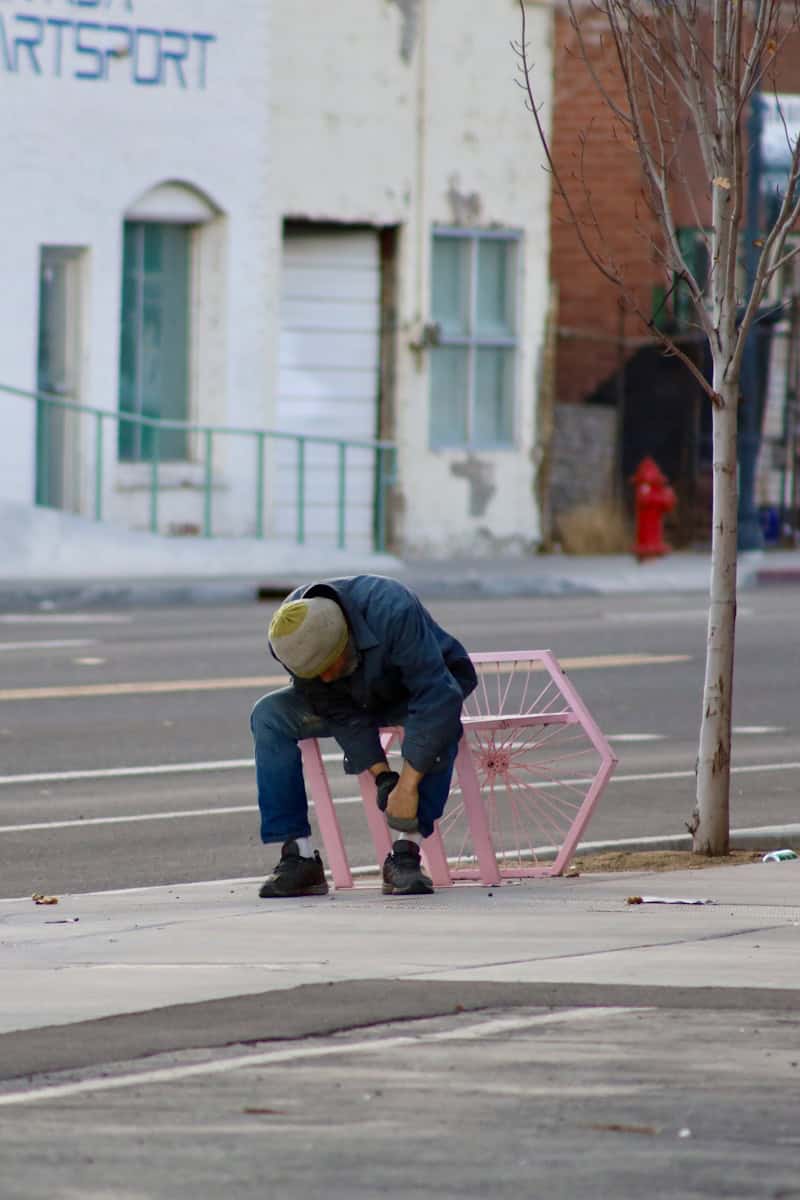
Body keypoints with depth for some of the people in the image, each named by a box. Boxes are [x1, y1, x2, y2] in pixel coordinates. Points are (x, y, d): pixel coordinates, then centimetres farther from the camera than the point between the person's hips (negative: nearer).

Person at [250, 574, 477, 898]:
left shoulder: (392, 612, -41)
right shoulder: (290, 638, -27)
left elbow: (436, 697, -41)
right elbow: (341, 712, -19)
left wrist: (407, 785, -43)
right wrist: (381, 776, -27)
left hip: (418, 685, -4)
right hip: (358, 699, 4)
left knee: (441, 721, -38)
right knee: (269, 715, -20)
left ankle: (405, 855, -32)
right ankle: (298, 857, -20)